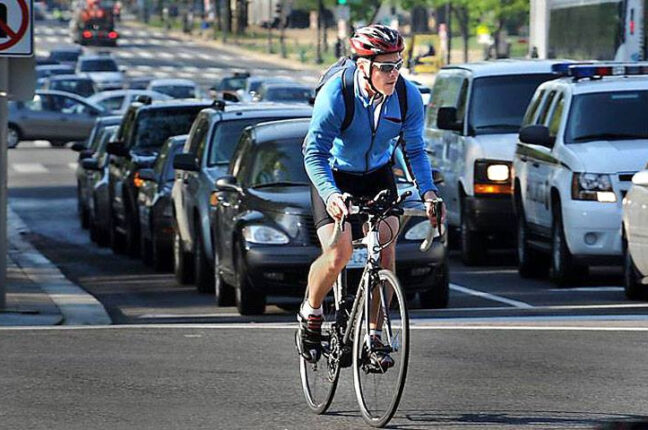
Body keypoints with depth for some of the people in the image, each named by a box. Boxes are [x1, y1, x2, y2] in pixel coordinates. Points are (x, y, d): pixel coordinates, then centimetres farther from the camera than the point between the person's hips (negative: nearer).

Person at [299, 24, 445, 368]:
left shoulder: (408, 97, -18)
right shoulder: (335, 94, -29)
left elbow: (415, 150, -9)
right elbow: (315, 153, -31)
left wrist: (428, 191, -25)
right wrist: (331, 195, -47)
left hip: (377, 175, 3)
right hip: (334, 176, -3)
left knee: (385, 248, -16)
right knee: (339, 253, -20)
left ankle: (375, 332, -4)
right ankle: (311, 313, 8)